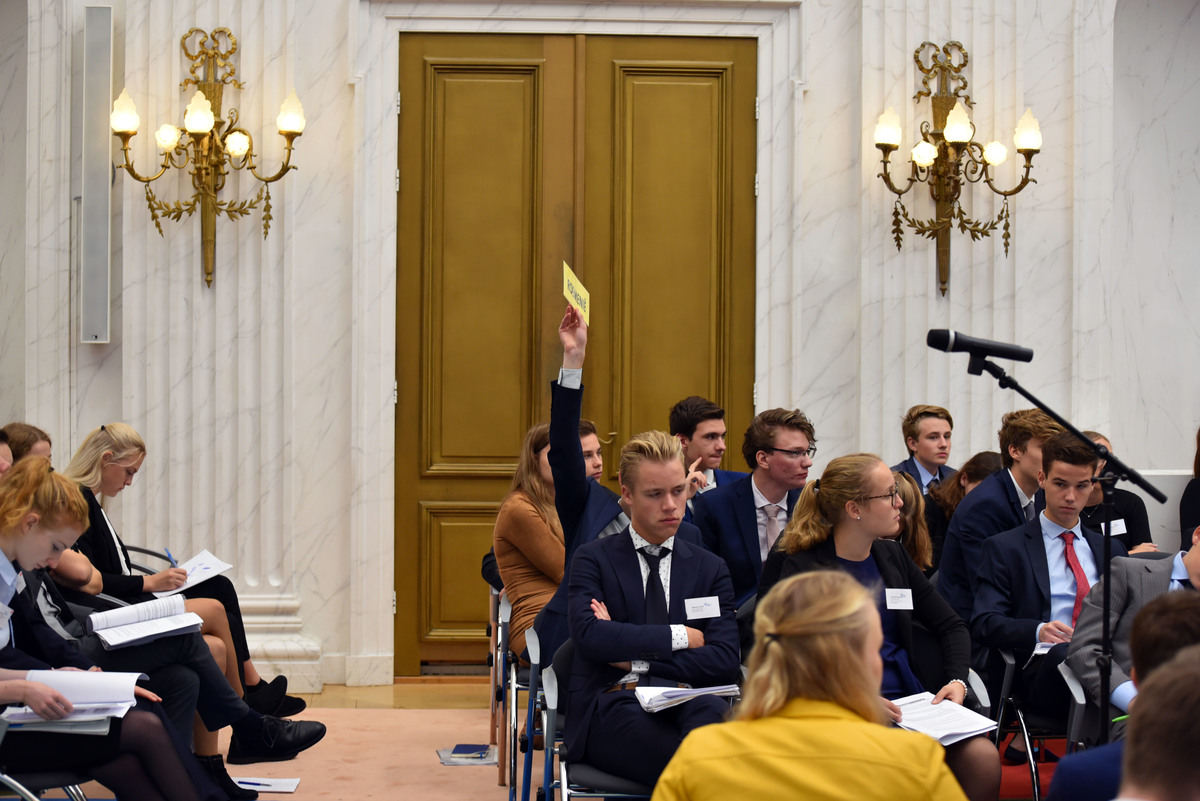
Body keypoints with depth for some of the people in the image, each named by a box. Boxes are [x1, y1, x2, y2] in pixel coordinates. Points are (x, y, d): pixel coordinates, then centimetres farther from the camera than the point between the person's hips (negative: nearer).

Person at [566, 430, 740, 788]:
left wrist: (636, 659, -3)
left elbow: (725, 660, 6)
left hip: (682, 703, 3)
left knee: (713, 710, -38)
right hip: (613, 703, -3)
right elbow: (588, 635, -7)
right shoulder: (592, 559, 13)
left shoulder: (710, 569, 20)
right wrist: (681, 636, -2)